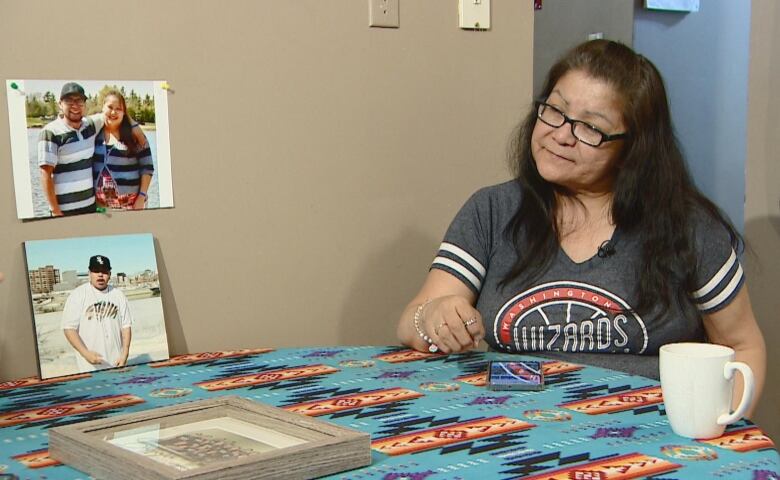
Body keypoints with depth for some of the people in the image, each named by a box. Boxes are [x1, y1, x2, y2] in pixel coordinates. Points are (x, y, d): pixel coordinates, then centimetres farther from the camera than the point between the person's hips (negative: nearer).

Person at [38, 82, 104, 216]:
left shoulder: (91, 125, 5)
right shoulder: (51, 133, -12)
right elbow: (46, 175, -14)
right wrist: (55, 211, -17)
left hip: (91, 204, 6)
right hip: (66, 210, -6)